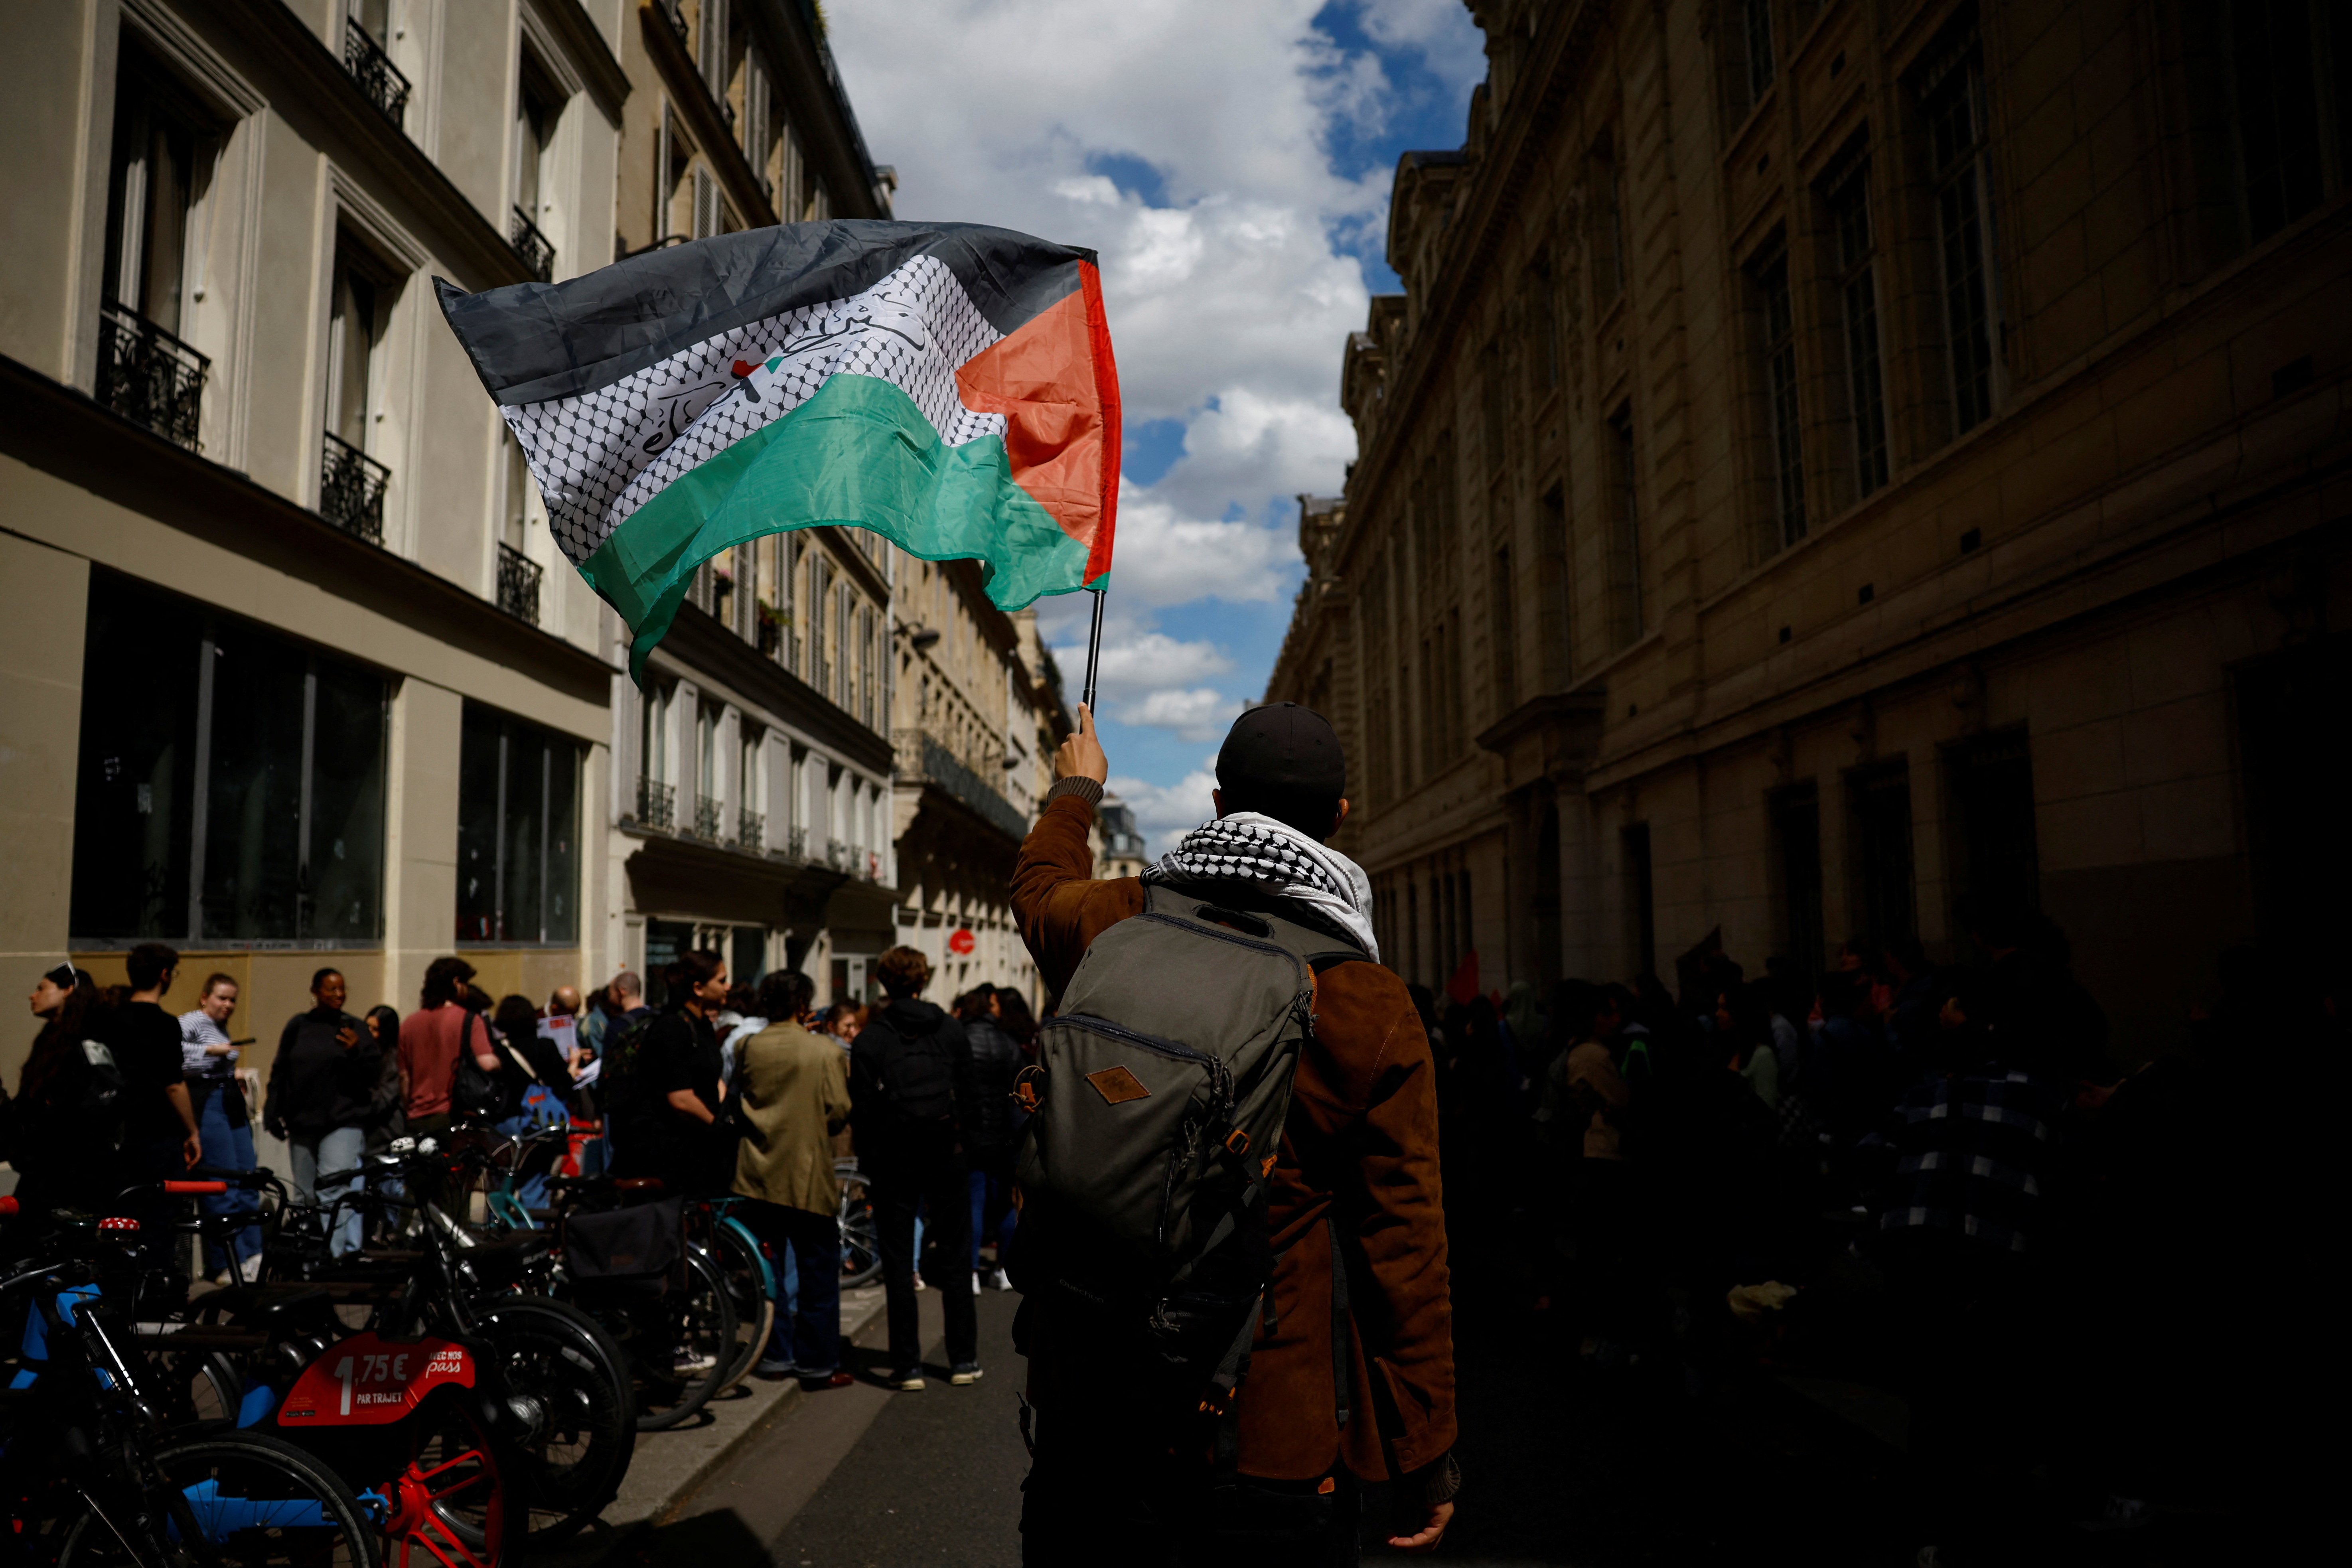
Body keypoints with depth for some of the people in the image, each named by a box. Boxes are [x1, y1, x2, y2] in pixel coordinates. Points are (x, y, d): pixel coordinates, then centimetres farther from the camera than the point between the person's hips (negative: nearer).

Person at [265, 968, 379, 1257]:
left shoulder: (354, 1029, 3)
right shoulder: (298, 1026, 9)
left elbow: (374, 1074, 0)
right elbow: (280, 1073, 13)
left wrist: (356, 1052, -17)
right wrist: (273, 1114, 9)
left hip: (343, 1122, -3)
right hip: (302, 1123, 4)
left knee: (334, 1193, -15)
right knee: (305, 1196, 10)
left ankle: (337, 1255, -18)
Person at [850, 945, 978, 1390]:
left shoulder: (871, 1037, -5)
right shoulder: (951, 1030, 1)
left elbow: (861, 1108, -6)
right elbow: (968, 1095, 3)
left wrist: (868, 1162, 4)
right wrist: (963, 1145, 11)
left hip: (893, 1158, -2)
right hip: (947, 1154, 2)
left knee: (898, 1265, 5)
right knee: (953, 1261, 10)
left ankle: (907, 1366, 6)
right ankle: (963, 1361, 14)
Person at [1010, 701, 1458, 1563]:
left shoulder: (1119, 924, -6)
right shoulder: (1374, 1008, -14)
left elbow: (1039, 885, 21)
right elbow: (1404, 1242, -11)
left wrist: (1076, 793, 41)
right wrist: (1426, 1457, -1)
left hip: (1092, 1407, 3)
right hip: (1274, 1432, -2)